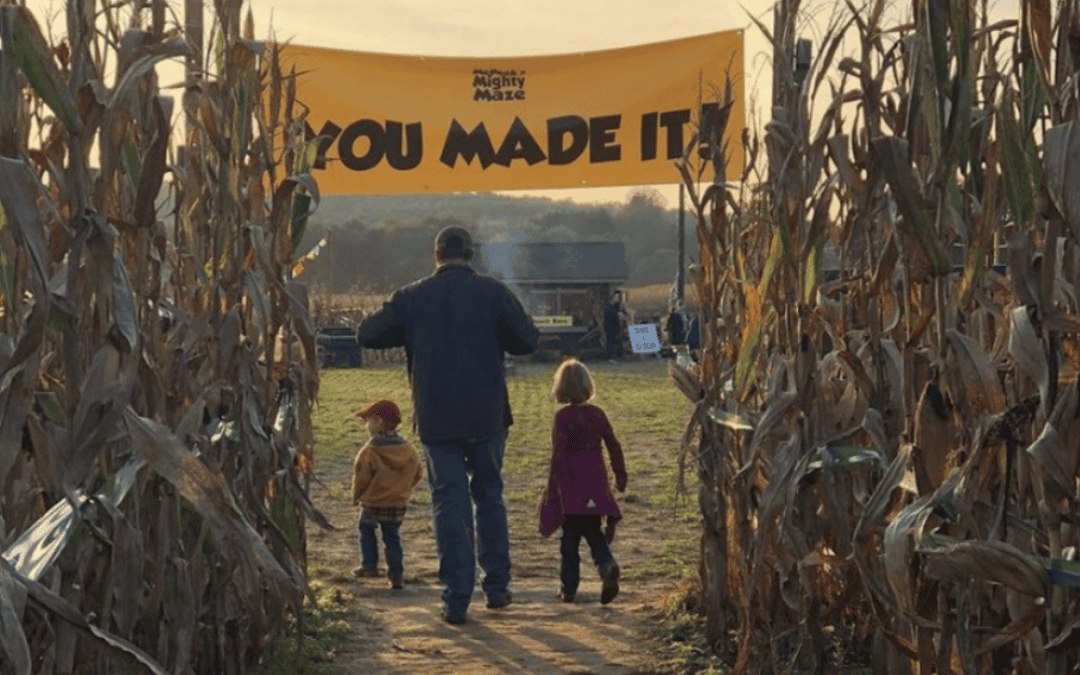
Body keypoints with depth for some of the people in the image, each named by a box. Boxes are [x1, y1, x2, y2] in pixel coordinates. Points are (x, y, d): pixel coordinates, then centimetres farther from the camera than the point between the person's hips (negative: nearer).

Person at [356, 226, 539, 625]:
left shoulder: (411, 297, -1)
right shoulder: (492, 292, -3)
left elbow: (366, 335, 6)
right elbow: (528, 340, -2)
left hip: (436, 419, 0)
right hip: (487, 414, 0)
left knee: (449, 502, 4)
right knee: (489, 495, 17)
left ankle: (456, 599, 2)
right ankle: (497, 586, 18)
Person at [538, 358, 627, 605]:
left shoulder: (563, 416, -9)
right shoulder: (597, 413, 5)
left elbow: (558, 454, -12)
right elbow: (614, 446, 9)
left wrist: (551, 488, -9)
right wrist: (620, 475, 19)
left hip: (570, 483, -4)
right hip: (596, 482, 4)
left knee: (570, 535, 5)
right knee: (593, 531, 13)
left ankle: (568, 587, 10)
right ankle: (607, 565, -15)